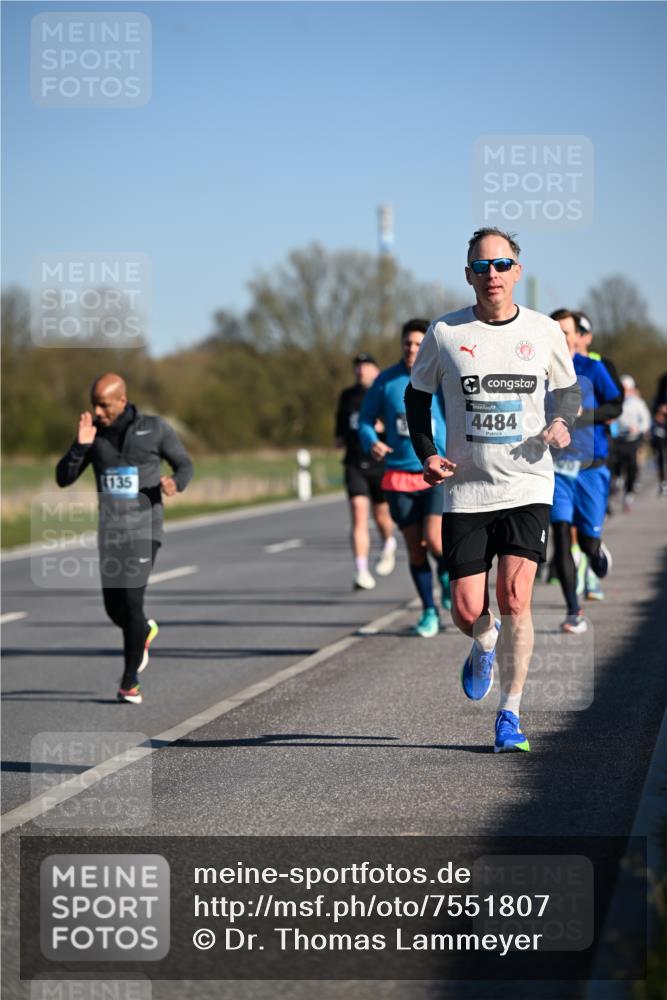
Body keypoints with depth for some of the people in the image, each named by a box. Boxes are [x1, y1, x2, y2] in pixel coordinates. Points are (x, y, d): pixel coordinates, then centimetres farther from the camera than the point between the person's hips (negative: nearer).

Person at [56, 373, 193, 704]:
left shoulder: (155, 428, -6)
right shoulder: (93, 432, 2)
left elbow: (185, 465, 5)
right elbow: (63, 479, -1)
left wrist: (175, 483, -19)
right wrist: (80, 445, -18)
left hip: (145, 529, -4)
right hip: (110, 533, 4)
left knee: (131, 598, -16)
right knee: (114, 608, 7)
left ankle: (130, 681, -4)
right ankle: (145, 631, 44)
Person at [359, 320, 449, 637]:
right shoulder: (386, 381, 2)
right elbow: (366, 418, 10)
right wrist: (371, 442, -11)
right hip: (399, 477, 2)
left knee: (434, 541, -17)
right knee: (415, 548, 4)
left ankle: (448, 574, 17)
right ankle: (429, 612, 20)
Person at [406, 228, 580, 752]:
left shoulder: (544, 331, 2)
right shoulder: (445, 333, -1)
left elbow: (569, 388, 17)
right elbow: (417, 395, 12)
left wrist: (564, 423, -5)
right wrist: (426, 454, -2)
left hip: (528, 487, 0)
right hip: (466, 490, 1)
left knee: (514, 600, -12)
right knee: (467, 612, -2)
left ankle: (510, 714, 3)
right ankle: (486, 644, 36)